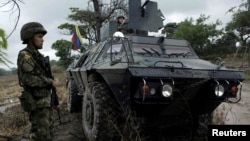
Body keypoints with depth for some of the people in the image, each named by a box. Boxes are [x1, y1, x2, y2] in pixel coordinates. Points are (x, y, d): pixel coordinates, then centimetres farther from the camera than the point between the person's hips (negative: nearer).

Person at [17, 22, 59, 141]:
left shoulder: (38, 56, 17)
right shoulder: (25, 55, -11)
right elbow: (28, 79, -23)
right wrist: (49, 81, -11)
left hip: (45, 100, 9)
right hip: (37, 102, -9)